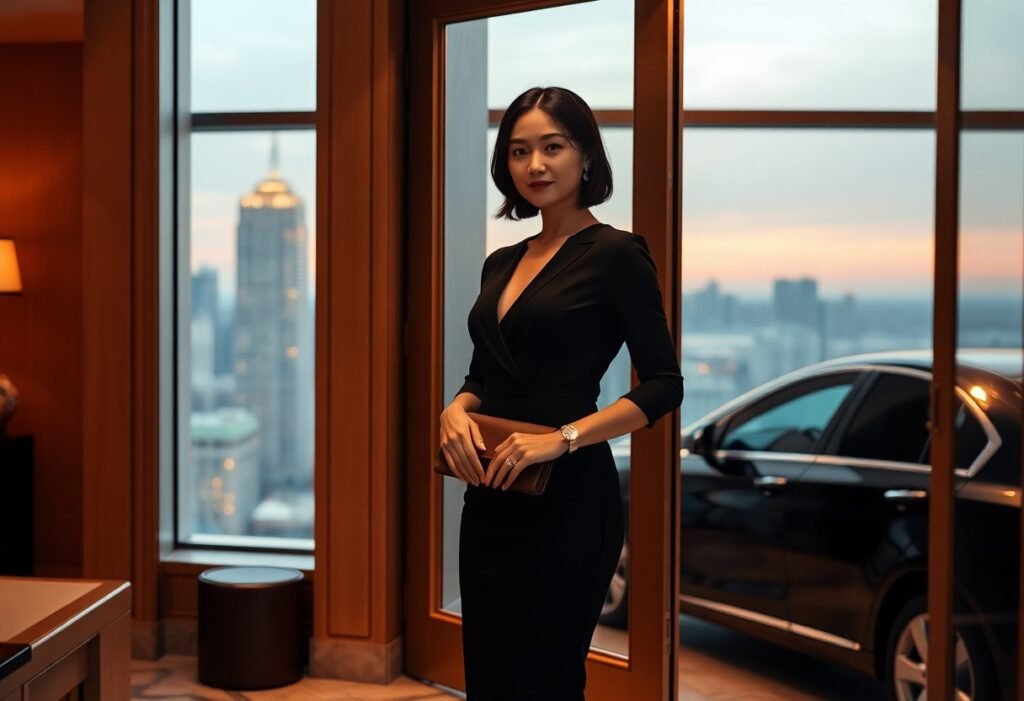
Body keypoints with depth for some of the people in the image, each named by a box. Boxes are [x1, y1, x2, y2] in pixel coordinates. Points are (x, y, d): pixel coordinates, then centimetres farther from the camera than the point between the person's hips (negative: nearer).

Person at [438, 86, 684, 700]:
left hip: (568, 500, -7)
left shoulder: (616, 254, -8)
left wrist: (562, 437, -21)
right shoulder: (502, 263, 13)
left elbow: (664, 384, -11)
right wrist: (456, 410, -4)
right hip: (490, 500, 7)